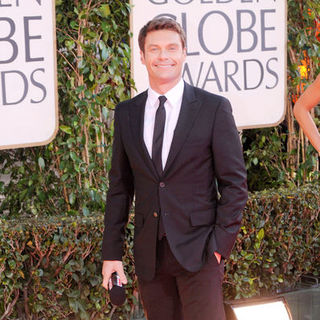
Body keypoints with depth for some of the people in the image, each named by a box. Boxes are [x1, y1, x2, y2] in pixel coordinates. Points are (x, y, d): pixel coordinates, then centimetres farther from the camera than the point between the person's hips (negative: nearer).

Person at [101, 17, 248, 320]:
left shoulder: (215, 108, -2)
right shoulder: (126, 113, 8)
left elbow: (235, 182, -1)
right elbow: (119, 187, 10)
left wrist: (221, 242, -9)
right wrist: (111, 252, 6)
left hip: (198, 250, -3)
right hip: (149, 255, 3)